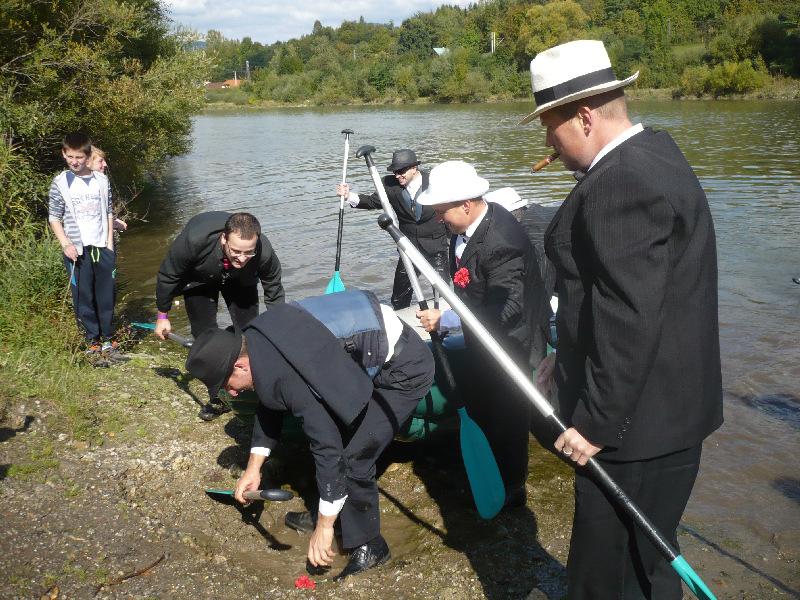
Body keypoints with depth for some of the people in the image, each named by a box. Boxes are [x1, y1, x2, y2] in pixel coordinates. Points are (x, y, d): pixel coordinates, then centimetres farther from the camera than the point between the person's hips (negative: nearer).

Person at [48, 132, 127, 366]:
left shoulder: (102, 180, 6)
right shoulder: (60, 183, -1)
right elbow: (54, 217, 2)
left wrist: (110, 245, 4)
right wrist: (66, 244, -10)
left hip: (102, 248, 3)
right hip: (77, 250, -2)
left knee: (107, 296, 8)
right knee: (83, 298, 1)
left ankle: (108, 340, 20)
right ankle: (93, 343, 11)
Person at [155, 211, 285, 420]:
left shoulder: (265, 252, -38)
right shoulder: (195, 240, -43)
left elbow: (274, 294, -16)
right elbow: (168, 275, -21)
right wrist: (163, 316, -10)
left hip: (240, 281, 1)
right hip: (199, 279, -1)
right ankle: (219, 399, 6)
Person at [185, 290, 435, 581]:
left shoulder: (286, 377, -29)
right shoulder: (254, 338, 0)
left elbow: (327, 447, -27)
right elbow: (269, 404, 16)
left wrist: (324, 528, -19)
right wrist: (254, 466, 17)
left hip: (406, 369, -10)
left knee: (352, 458, -10)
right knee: (335, 429, 16)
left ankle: (368, 547, 10)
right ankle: (329, 514, 34)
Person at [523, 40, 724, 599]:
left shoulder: (621, 182, -22)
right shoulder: (655, 152, 11)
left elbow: (631, 317, -26)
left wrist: (595, 421, -20)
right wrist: (571, 354, 18)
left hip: (636, 421, -10)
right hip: (674, 411, 10)